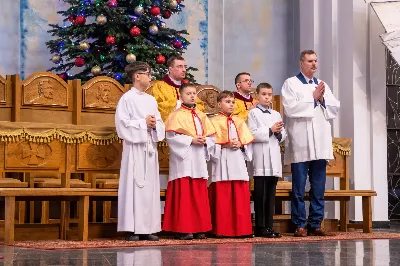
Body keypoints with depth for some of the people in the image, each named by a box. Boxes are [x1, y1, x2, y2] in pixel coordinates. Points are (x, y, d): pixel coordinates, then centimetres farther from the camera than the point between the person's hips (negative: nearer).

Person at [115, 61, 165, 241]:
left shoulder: (151, 100, 16)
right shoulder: (127, 98, -3)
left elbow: (160, 124, 15)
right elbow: (122, 124, -11)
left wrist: (155, 125, -6)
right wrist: (143, 123, -14)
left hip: (150, 147, 7)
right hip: (134, 148, -7)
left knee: (150, 187, 5)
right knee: (134, 186, -7)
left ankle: (147, 228, 9)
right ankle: (131, 229, -4)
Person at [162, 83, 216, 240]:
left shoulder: (201, 116, 17)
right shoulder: (177, 116, -1)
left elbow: (212, 136, 15)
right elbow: (171, 137, -12)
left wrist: (204, 141, -6)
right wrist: (191, 140, -17)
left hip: (199, 162, 6)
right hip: (183, 162, -6)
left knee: (199, 196, 5)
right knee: (184, 195, -7)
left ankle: (199, 229, 10)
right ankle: (183, 229, -5)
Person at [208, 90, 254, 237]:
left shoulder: (239, 121, 17)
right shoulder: (214, 122, 3)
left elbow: (248, 142, 13)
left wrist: (240, 144, -6)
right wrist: (225, 145, -16)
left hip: (238, 163, 4)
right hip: (222, 164, -4)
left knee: (240, 198, 2)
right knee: (222, 198, -5)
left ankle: (241, 229, 6)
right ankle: (222, 230, -1)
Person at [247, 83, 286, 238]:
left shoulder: (276, 114, 19)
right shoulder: (253, 113, 2)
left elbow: (283, 135, 16)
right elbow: (252, 134, -10)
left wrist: (279, 133, -5)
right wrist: (270, 130, -12)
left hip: (274, 158, 6)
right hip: (260, 159, -5)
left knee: (271, 195, 6)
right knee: (260, 195, -4)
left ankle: (269, 227, 10)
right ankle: (260, 228, -1)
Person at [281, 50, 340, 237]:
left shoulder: (322, 85, 17)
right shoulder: (290, 84, 2)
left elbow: (335, 109, 11)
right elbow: (290, 108, -12)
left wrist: (323, 99, -6)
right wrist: (313, 98, -8)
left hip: (320, 143, 5)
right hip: (300, 143, -5)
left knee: (319, 187, 6)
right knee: (299, 188, -2)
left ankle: (315, 224, 12)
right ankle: (299, 225, 4)